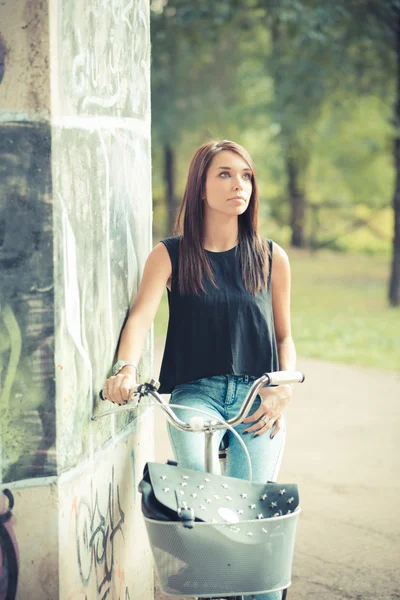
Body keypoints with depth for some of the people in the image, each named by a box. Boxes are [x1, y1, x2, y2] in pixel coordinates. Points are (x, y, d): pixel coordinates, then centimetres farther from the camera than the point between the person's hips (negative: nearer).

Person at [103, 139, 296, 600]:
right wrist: (126, 367, -30)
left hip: (257, 397, 1)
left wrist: (285, 388, -3)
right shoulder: (171, 255, 5)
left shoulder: (271, 258, 10)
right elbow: (141, 315, -10)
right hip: (195, 393, -1)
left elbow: (284, 336, 16)